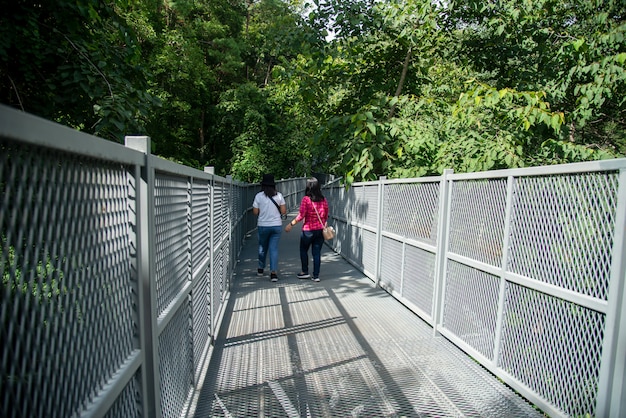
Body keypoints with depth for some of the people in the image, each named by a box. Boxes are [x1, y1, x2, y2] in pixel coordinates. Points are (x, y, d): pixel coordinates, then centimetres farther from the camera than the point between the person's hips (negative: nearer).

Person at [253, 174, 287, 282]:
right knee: (274, 249, 3)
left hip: (263, 226, 0)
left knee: (262, 248, 18)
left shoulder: (259, 196, -7)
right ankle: (273, 272, -5)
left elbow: (255, 212, -5)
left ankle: (261, 269, 34)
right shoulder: (279, 195, -3)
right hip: (277, 225, 0)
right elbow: (283, 211, -2)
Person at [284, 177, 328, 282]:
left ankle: (305, 272, 23)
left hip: (308, 230, -4)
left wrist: (291, 224, -7)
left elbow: (301, 215, -16)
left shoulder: (306, 199, -13)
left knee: (303, 250, 17)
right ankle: (316, 276, 11)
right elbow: (326, 215, 7)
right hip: (320, 230, 4)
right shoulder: (323, 199, 1)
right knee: (317, 252, 9)